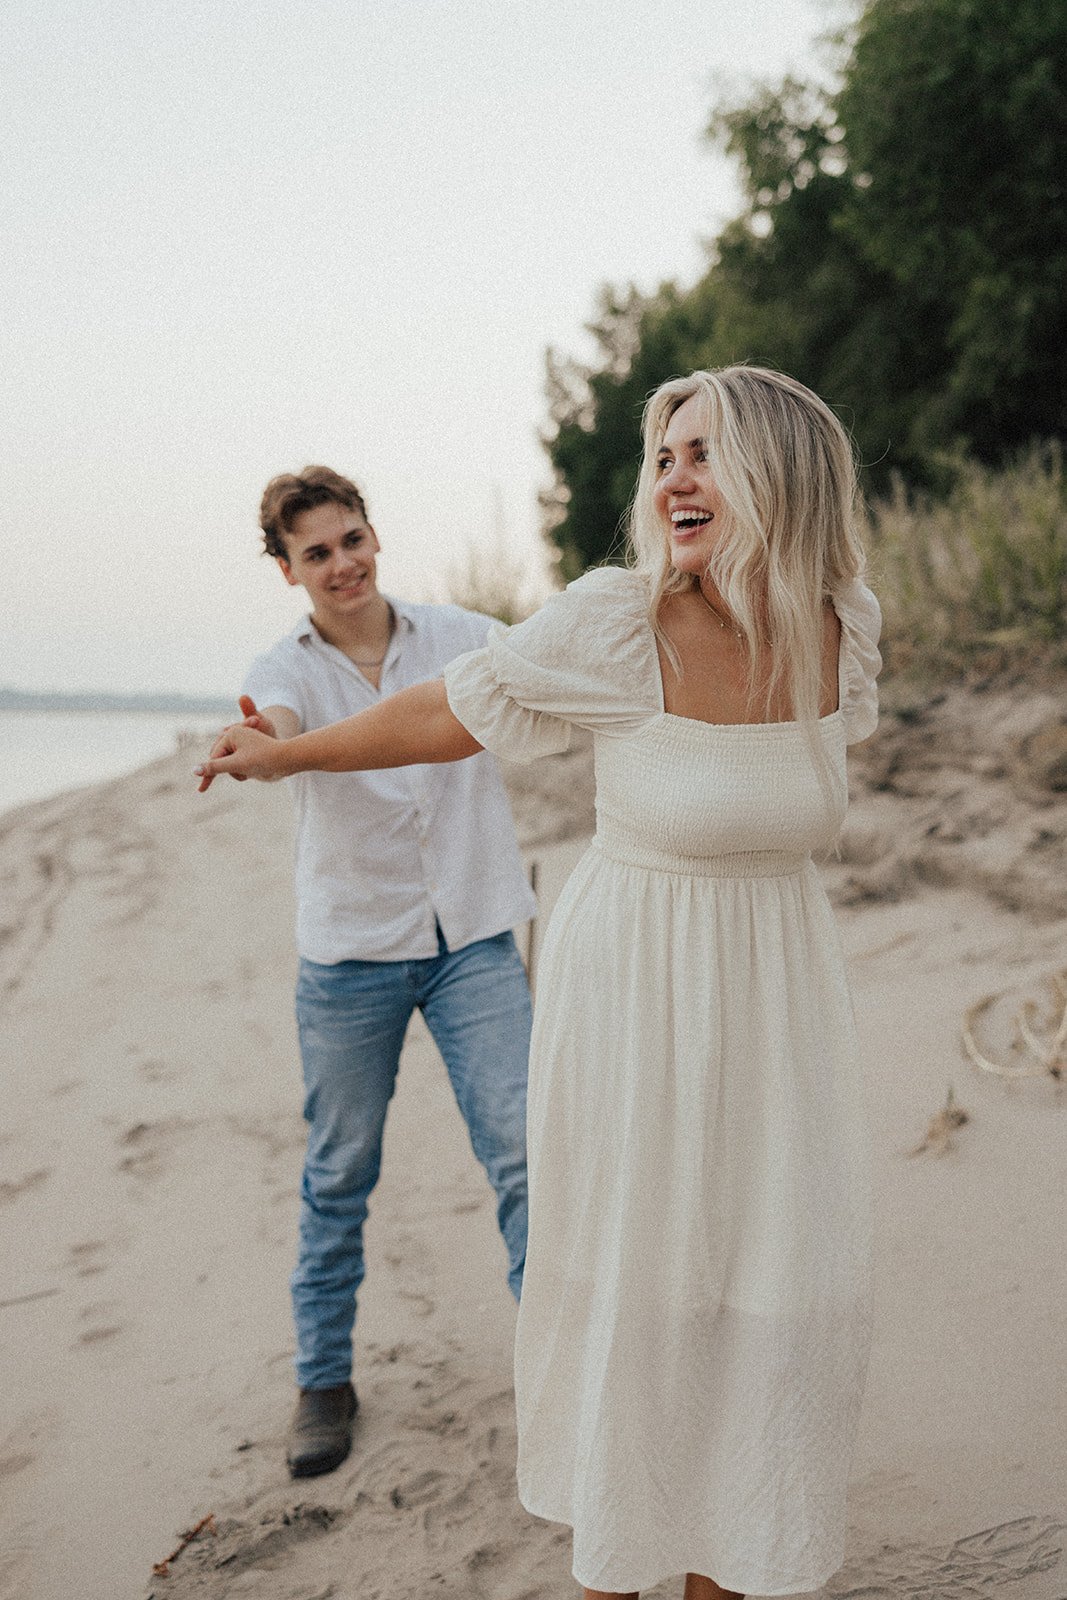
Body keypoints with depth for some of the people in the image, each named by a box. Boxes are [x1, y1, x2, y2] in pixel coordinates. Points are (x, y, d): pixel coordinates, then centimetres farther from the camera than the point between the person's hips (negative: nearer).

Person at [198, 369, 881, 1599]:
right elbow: (448, 714, -6)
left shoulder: (842, 624, -7)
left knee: (785, 1286, 9)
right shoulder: (613, 622, -19)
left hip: (776, 989, 4)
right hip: (628, 985, -4)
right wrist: (286, 755, 5)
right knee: (626, 1276, 7)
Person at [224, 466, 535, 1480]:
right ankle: (323, 1381, 27)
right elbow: (278, 727, -28)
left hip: (472, 939, 1)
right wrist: (266, 744, -53)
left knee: (523, 1153, -5)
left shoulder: (458, 636, 2)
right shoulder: (284, 672, -4)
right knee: (339, 1176, 10)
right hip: (350, 952, 0)